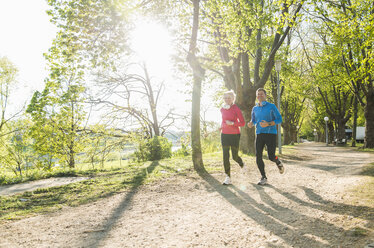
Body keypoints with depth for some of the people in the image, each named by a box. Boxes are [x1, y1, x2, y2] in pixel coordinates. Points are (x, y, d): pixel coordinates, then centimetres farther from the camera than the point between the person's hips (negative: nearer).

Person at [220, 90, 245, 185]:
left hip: (235, 135, -4)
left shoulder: (236, 109, -10)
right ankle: (228, 178, 2)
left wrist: (232, 123, -22)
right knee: (225, 156, -3)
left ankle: (242, 164, 41)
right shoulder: (222, 109, 6)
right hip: (224, 134, 4)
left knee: (235, 156, 5)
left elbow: (242, 123, -10)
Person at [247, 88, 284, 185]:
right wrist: (251, 124, -2)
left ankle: (279, 163, 30)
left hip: (270, 133, -4)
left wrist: (268, 124, -20)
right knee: (258, 156, -5)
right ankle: (263, 178, 7)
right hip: (259, 134, 4)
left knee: (271, 157, -7)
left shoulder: (272, 106, -1)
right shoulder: (255, 109, 12)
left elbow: (279, 119, -3)